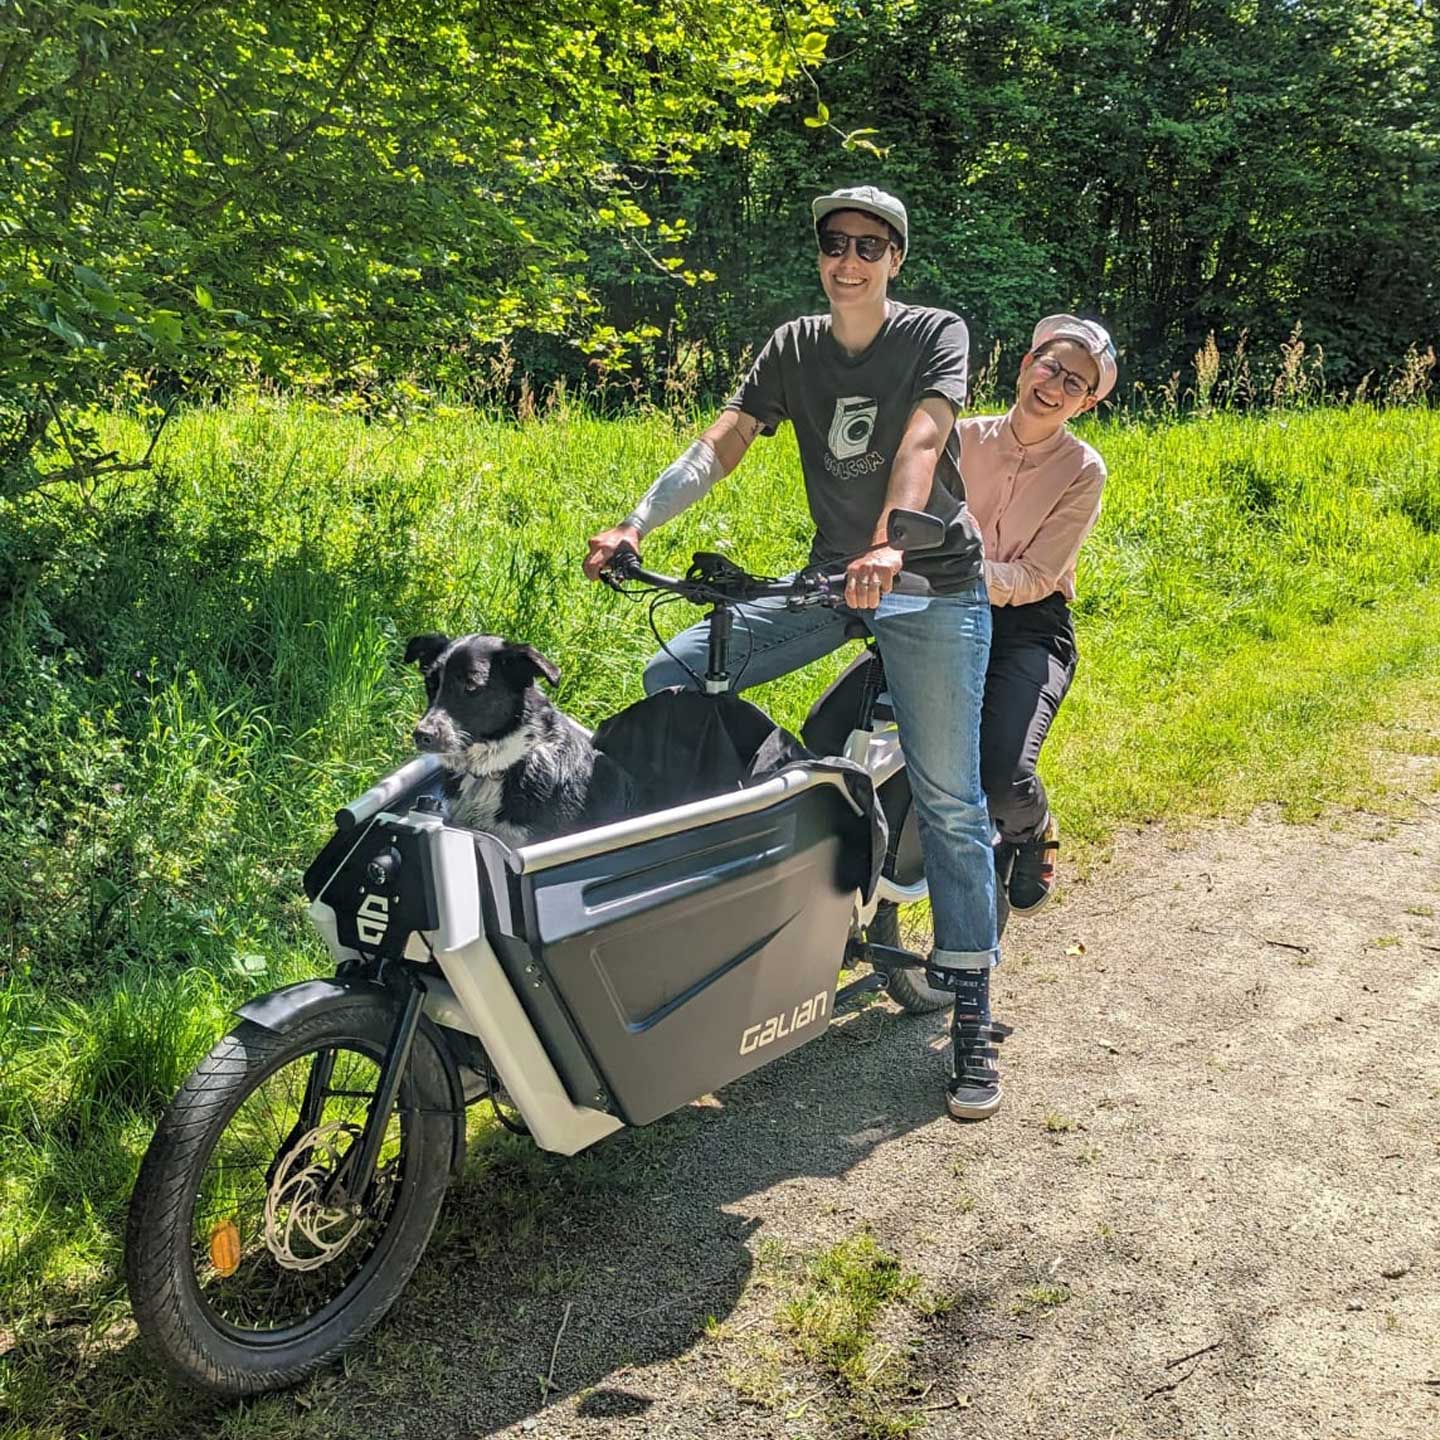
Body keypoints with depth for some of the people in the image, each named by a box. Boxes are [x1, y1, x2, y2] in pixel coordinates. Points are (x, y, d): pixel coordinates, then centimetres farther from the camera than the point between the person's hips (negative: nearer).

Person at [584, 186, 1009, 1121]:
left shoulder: (936, 334, -3)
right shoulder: (793, 348, 9)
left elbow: (920, 443, -22)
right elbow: (721, 445, -3)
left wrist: (888, 547, -40)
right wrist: (637, 524, -18)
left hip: (932, 586, -4)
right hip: (830, 577, 4)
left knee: (949, 800, -8)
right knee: (672, 676, -11)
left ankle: (972, 1012, 0)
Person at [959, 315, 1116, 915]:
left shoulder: (1084, 470, -3)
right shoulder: (965, 437, 4)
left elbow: (1036, 579, -11)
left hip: (1030, 626, -3)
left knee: (1003, 779, -28)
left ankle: (1034, 829, 16)